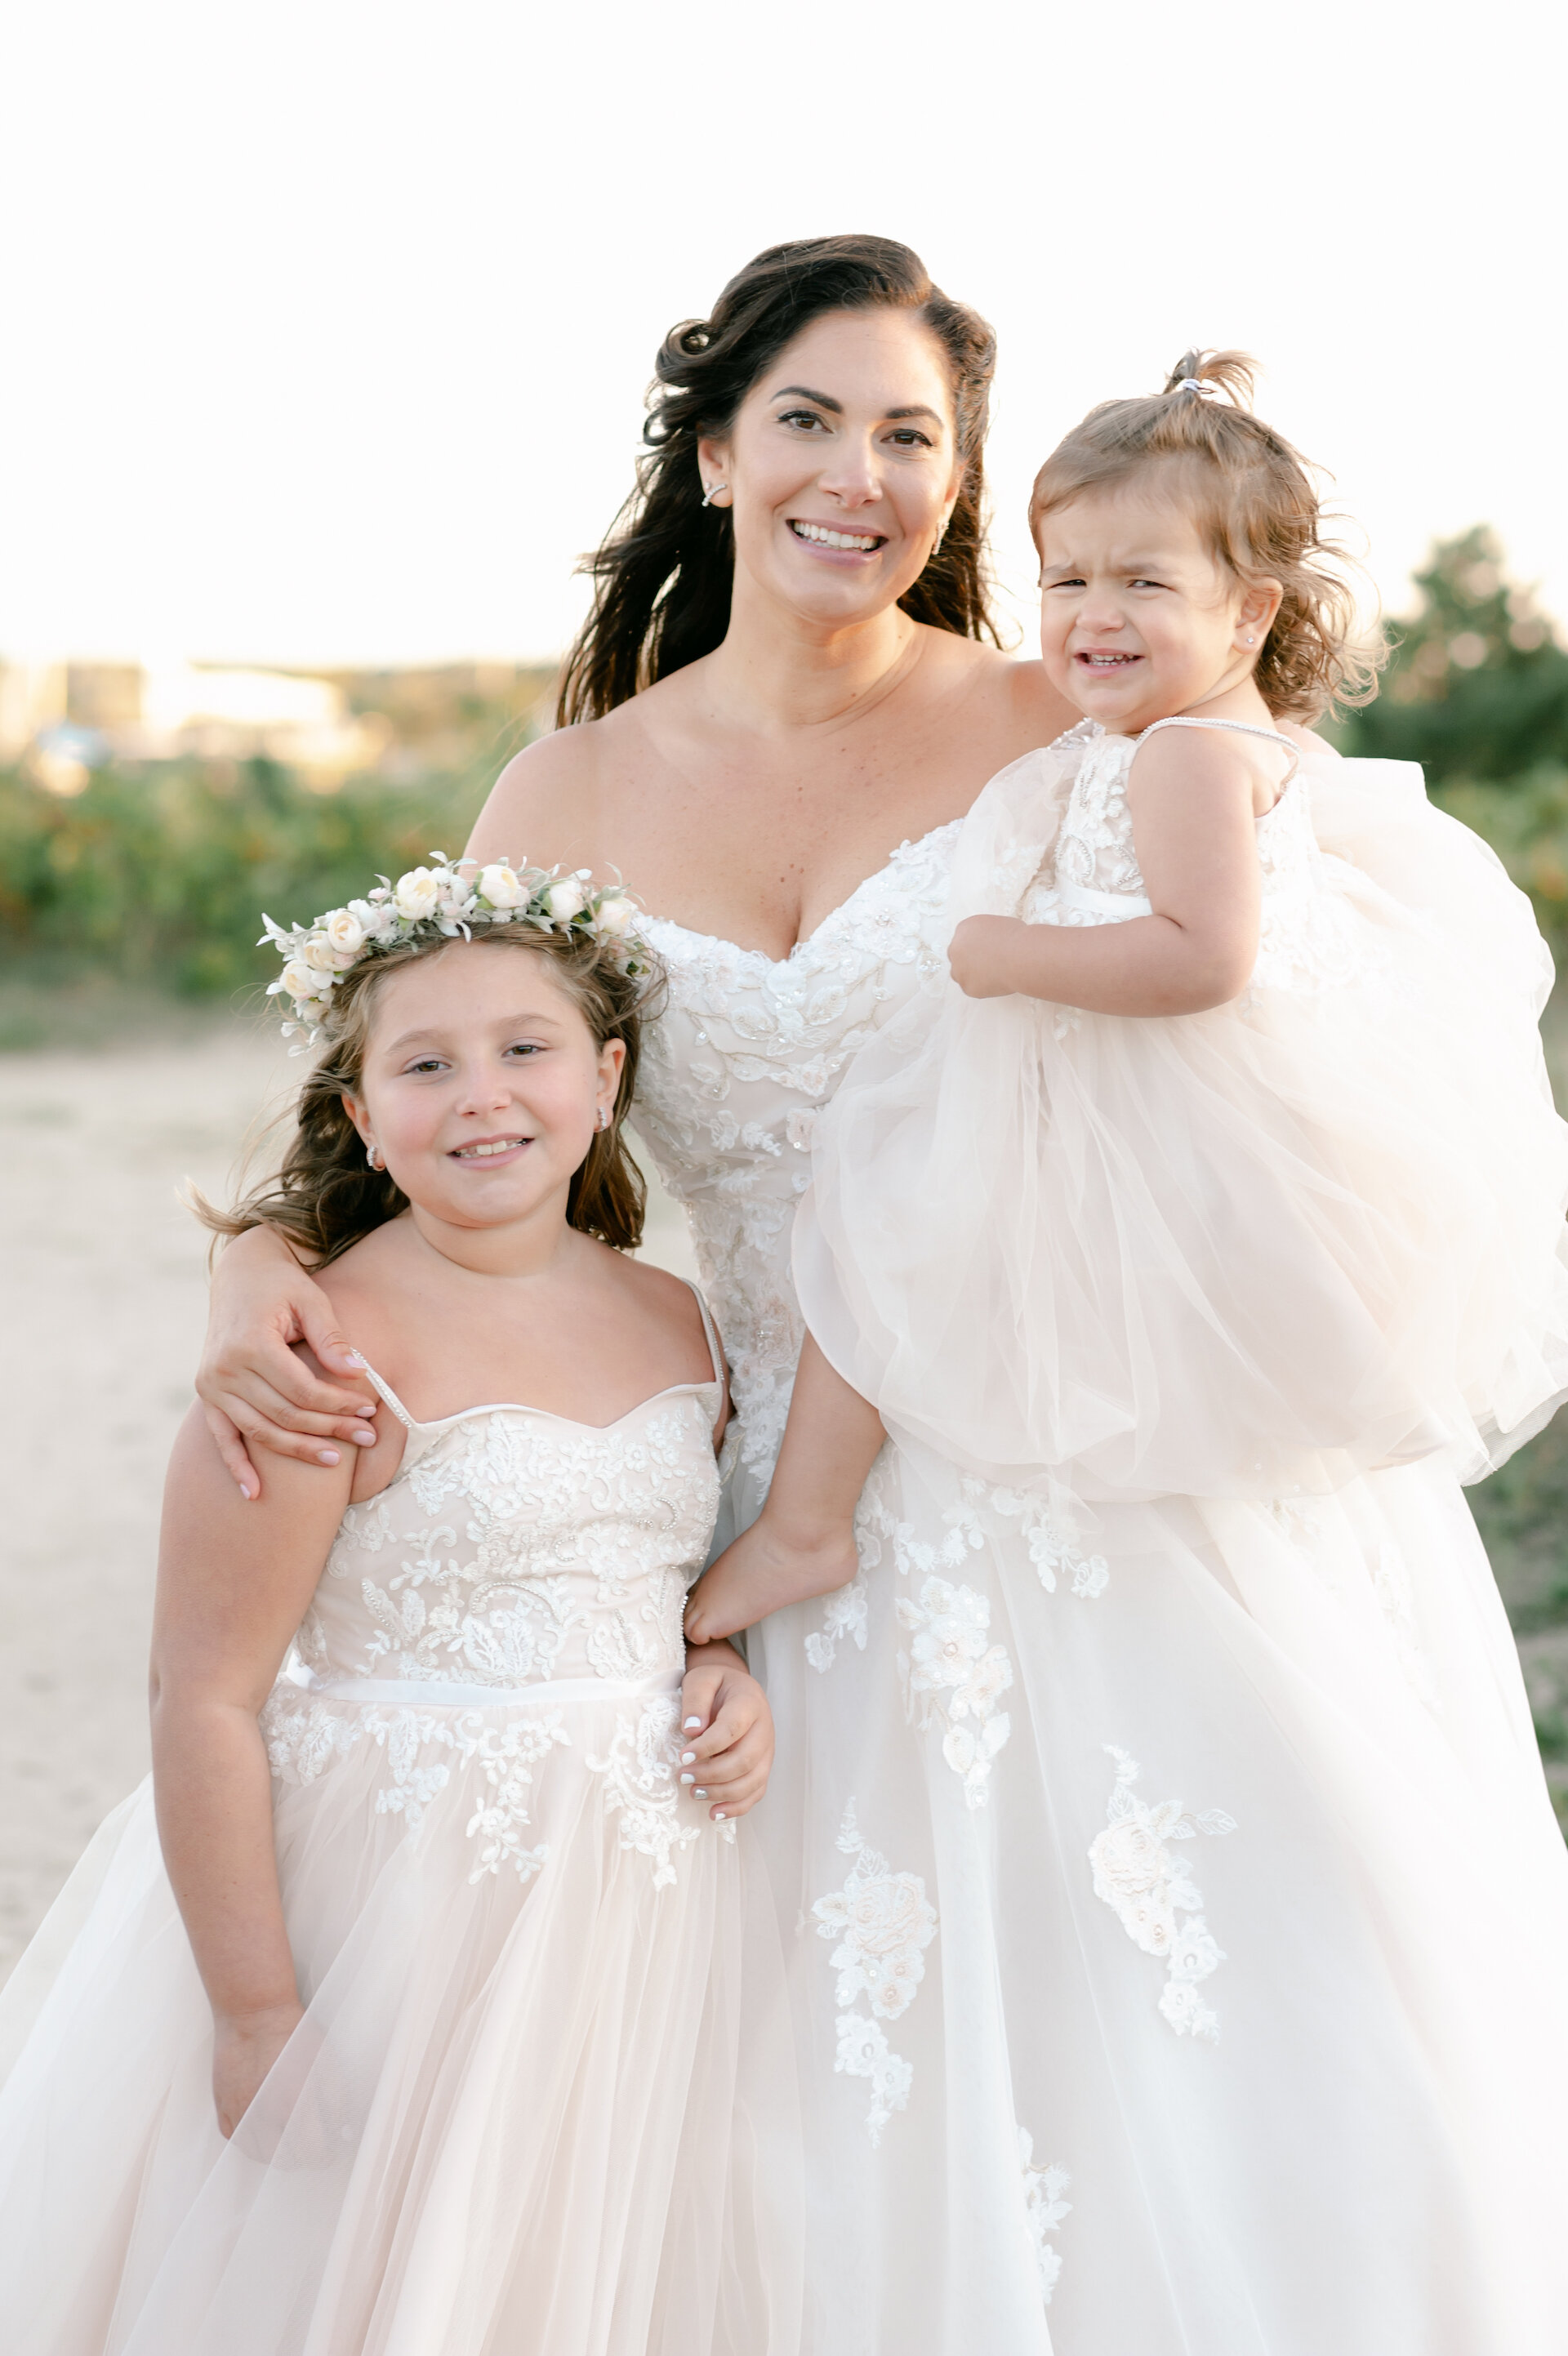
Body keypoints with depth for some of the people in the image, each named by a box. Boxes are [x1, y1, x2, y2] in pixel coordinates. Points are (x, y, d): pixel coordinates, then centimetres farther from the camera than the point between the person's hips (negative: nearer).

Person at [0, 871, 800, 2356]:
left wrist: (727, 1673, 0)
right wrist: (256, 2018, -16)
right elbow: (207, 1699, -17)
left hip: (644, 1901, 6)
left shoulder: (674, 1321, 5)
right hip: (399, 1904, -6)